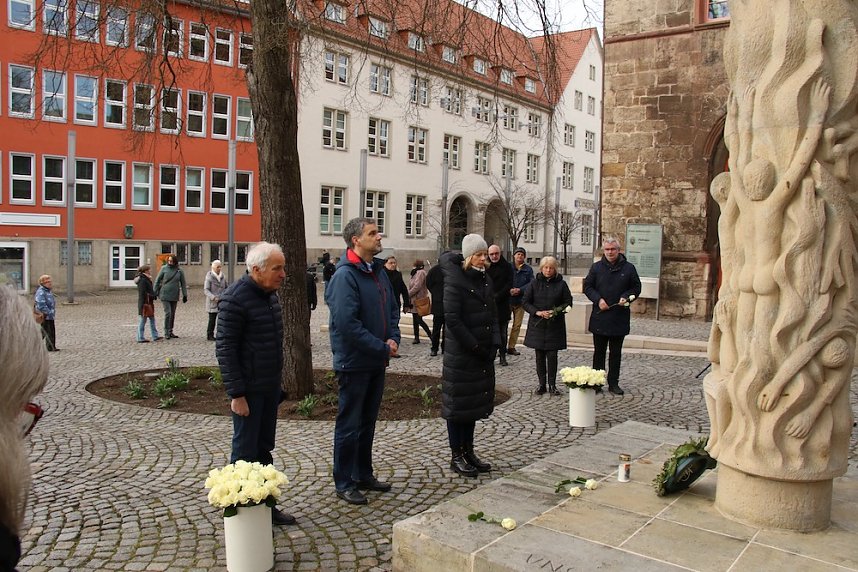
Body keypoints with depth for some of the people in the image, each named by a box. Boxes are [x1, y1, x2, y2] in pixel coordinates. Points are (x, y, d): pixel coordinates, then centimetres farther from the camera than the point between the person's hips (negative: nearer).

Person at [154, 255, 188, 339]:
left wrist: (185, 295, 4)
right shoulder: (164, 268, -4)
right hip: (165, 295, -3)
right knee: (168, 313, -10)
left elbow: (183, 284, 7)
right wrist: (155, 293, 0)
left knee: (173, 314, 9)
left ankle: (170, 331, 21)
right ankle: (166, 332, -1)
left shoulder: (179, 271, 1)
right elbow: (157, 281, 2)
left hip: (174, 296, 3)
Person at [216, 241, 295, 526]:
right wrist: (236, 394, -19)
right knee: (245, 452, 1)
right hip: (248, 390, -8)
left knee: (264, 450, 16)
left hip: (269, 387, 8)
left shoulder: (269, 293, 10)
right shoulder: (235, 298, -17)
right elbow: (225, 349, -18)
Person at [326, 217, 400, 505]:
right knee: (349, 425, 4)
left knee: (368, 422, 18)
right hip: (354, 361, -8)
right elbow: (347, 323, -25)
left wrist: (393, 338, -2)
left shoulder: (379, 271, 9)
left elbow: (392, 308, 16)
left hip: (377, 362, 8)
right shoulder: (345, 275, -18)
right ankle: (344, 482, 17)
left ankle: (363, 475, 32)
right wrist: (383, 348, -20)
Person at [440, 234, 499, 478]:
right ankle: (457, 456, 14)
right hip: (460, 355, -7)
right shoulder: (454, 281, -13)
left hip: (483, 354, 7)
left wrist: (495, 342, 0)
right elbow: (452, 319, -19)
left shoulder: (486, 280, 9)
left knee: (476, 402, 14)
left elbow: (493, 313, 14)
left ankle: (468, 451, 26)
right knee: (458, 403, 3)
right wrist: (475, 347, -18)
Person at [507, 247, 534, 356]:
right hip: (507, 300, -2)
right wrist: (509, 290, -18)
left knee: (517, 325, 5)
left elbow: (531, 283, -4)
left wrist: (519, 290, -17)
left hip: (520, 301, 2)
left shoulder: (528, 269, 6)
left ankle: (511, 347, 13)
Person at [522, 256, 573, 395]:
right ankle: (542, 384, 15)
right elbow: (525, 301, 2)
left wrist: (556, 311, -13)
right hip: (537, 325, 1)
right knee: (540, 355, 6)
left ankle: (552, 385, 8)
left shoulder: (561, 284, 1)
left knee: (552, 355, -2)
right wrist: (537, 312, -13)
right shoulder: (535, 283, 3)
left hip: (555, 325, -1)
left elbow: (568, 302, 4)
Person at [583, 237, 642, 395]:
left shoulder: (628, 268, 1)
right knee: (599, 351, 9)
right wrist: (598, 300, -11)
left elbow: (636, 287, 7)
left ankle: (613, 383, 17)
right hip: (599, 317, 0)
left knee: (616, 353, 9)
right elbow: (587, 286, 5)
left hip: (619, 318, 0)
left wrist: (626, 297, -12)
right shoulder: (596, 267, 2)